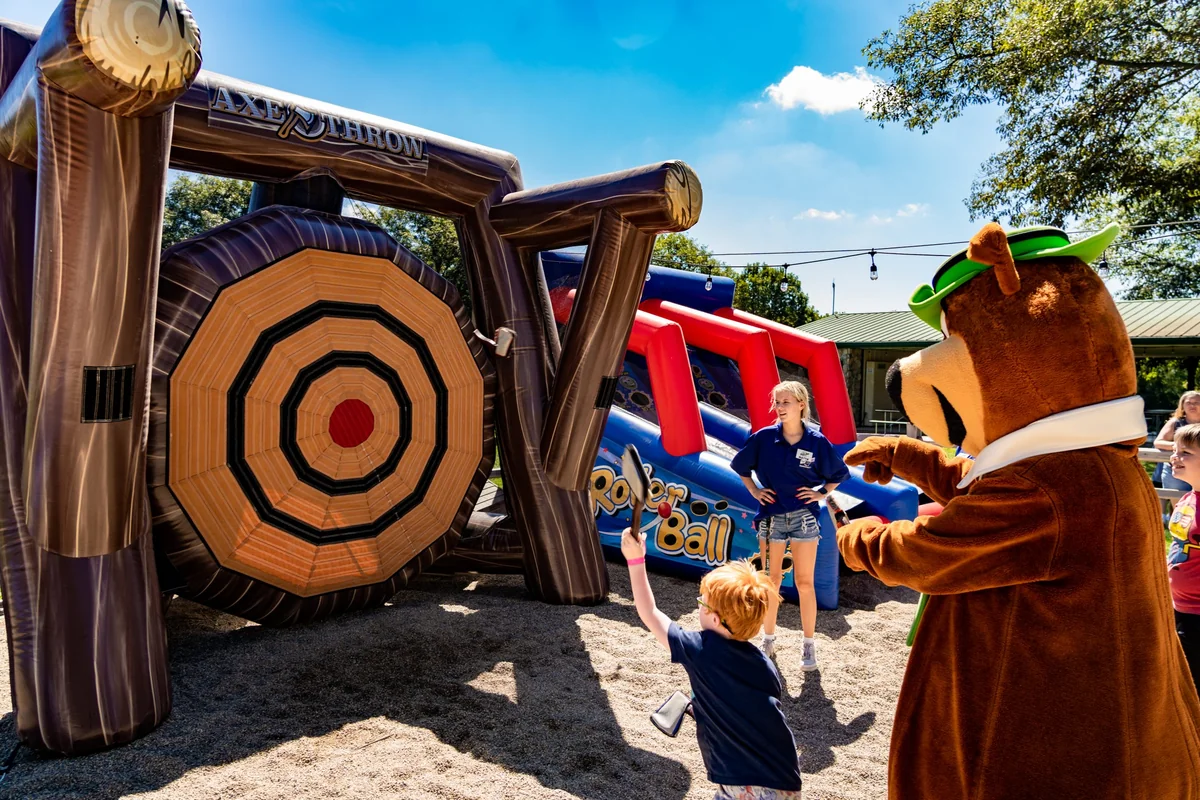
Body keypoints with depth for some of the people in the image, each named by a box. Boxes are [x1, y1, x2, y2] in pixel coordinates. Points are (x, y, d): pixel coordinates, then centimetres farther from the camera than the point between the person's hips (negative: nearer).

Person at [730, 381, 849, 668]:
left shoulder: (816, 441, -6)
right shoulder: (764, 437, -4)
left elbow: (839, 473, 8)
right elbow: (740, 465, 11)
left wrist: (821, 493, -3)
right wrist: (754, 491, 3)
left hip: (803, 518, -1)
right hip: (771, 517, 1)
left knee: (804, 583, 5)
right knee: (771, 580, 11)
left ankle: (809, 645, 19)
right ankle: (768, 639, 25)